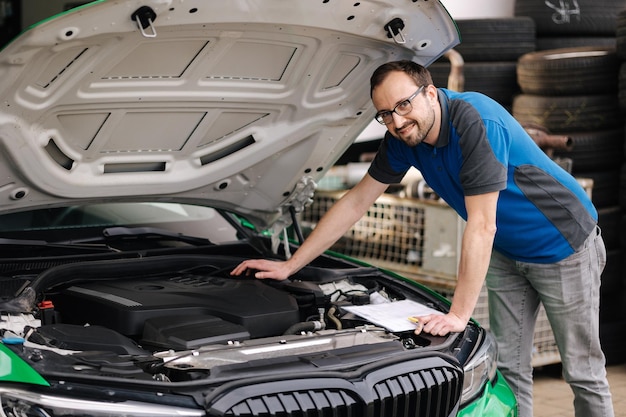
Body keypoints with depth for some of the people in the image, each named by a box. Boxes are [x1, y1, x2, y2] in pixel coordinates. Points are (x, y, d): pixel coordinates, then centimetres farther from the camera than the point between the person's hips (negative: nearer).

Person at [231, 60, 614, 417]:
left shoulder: (476, 122, -33)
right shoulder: (404, 138, -8)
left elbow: (481, 226, -33)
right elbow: (357, 201, 1)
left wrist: (459, 315, -31)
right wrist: (291, 265, 1)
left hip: (563, 245, -7)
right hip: (508, 252, 7)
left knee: (584, 372, 0)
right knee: (508, 368, 6)